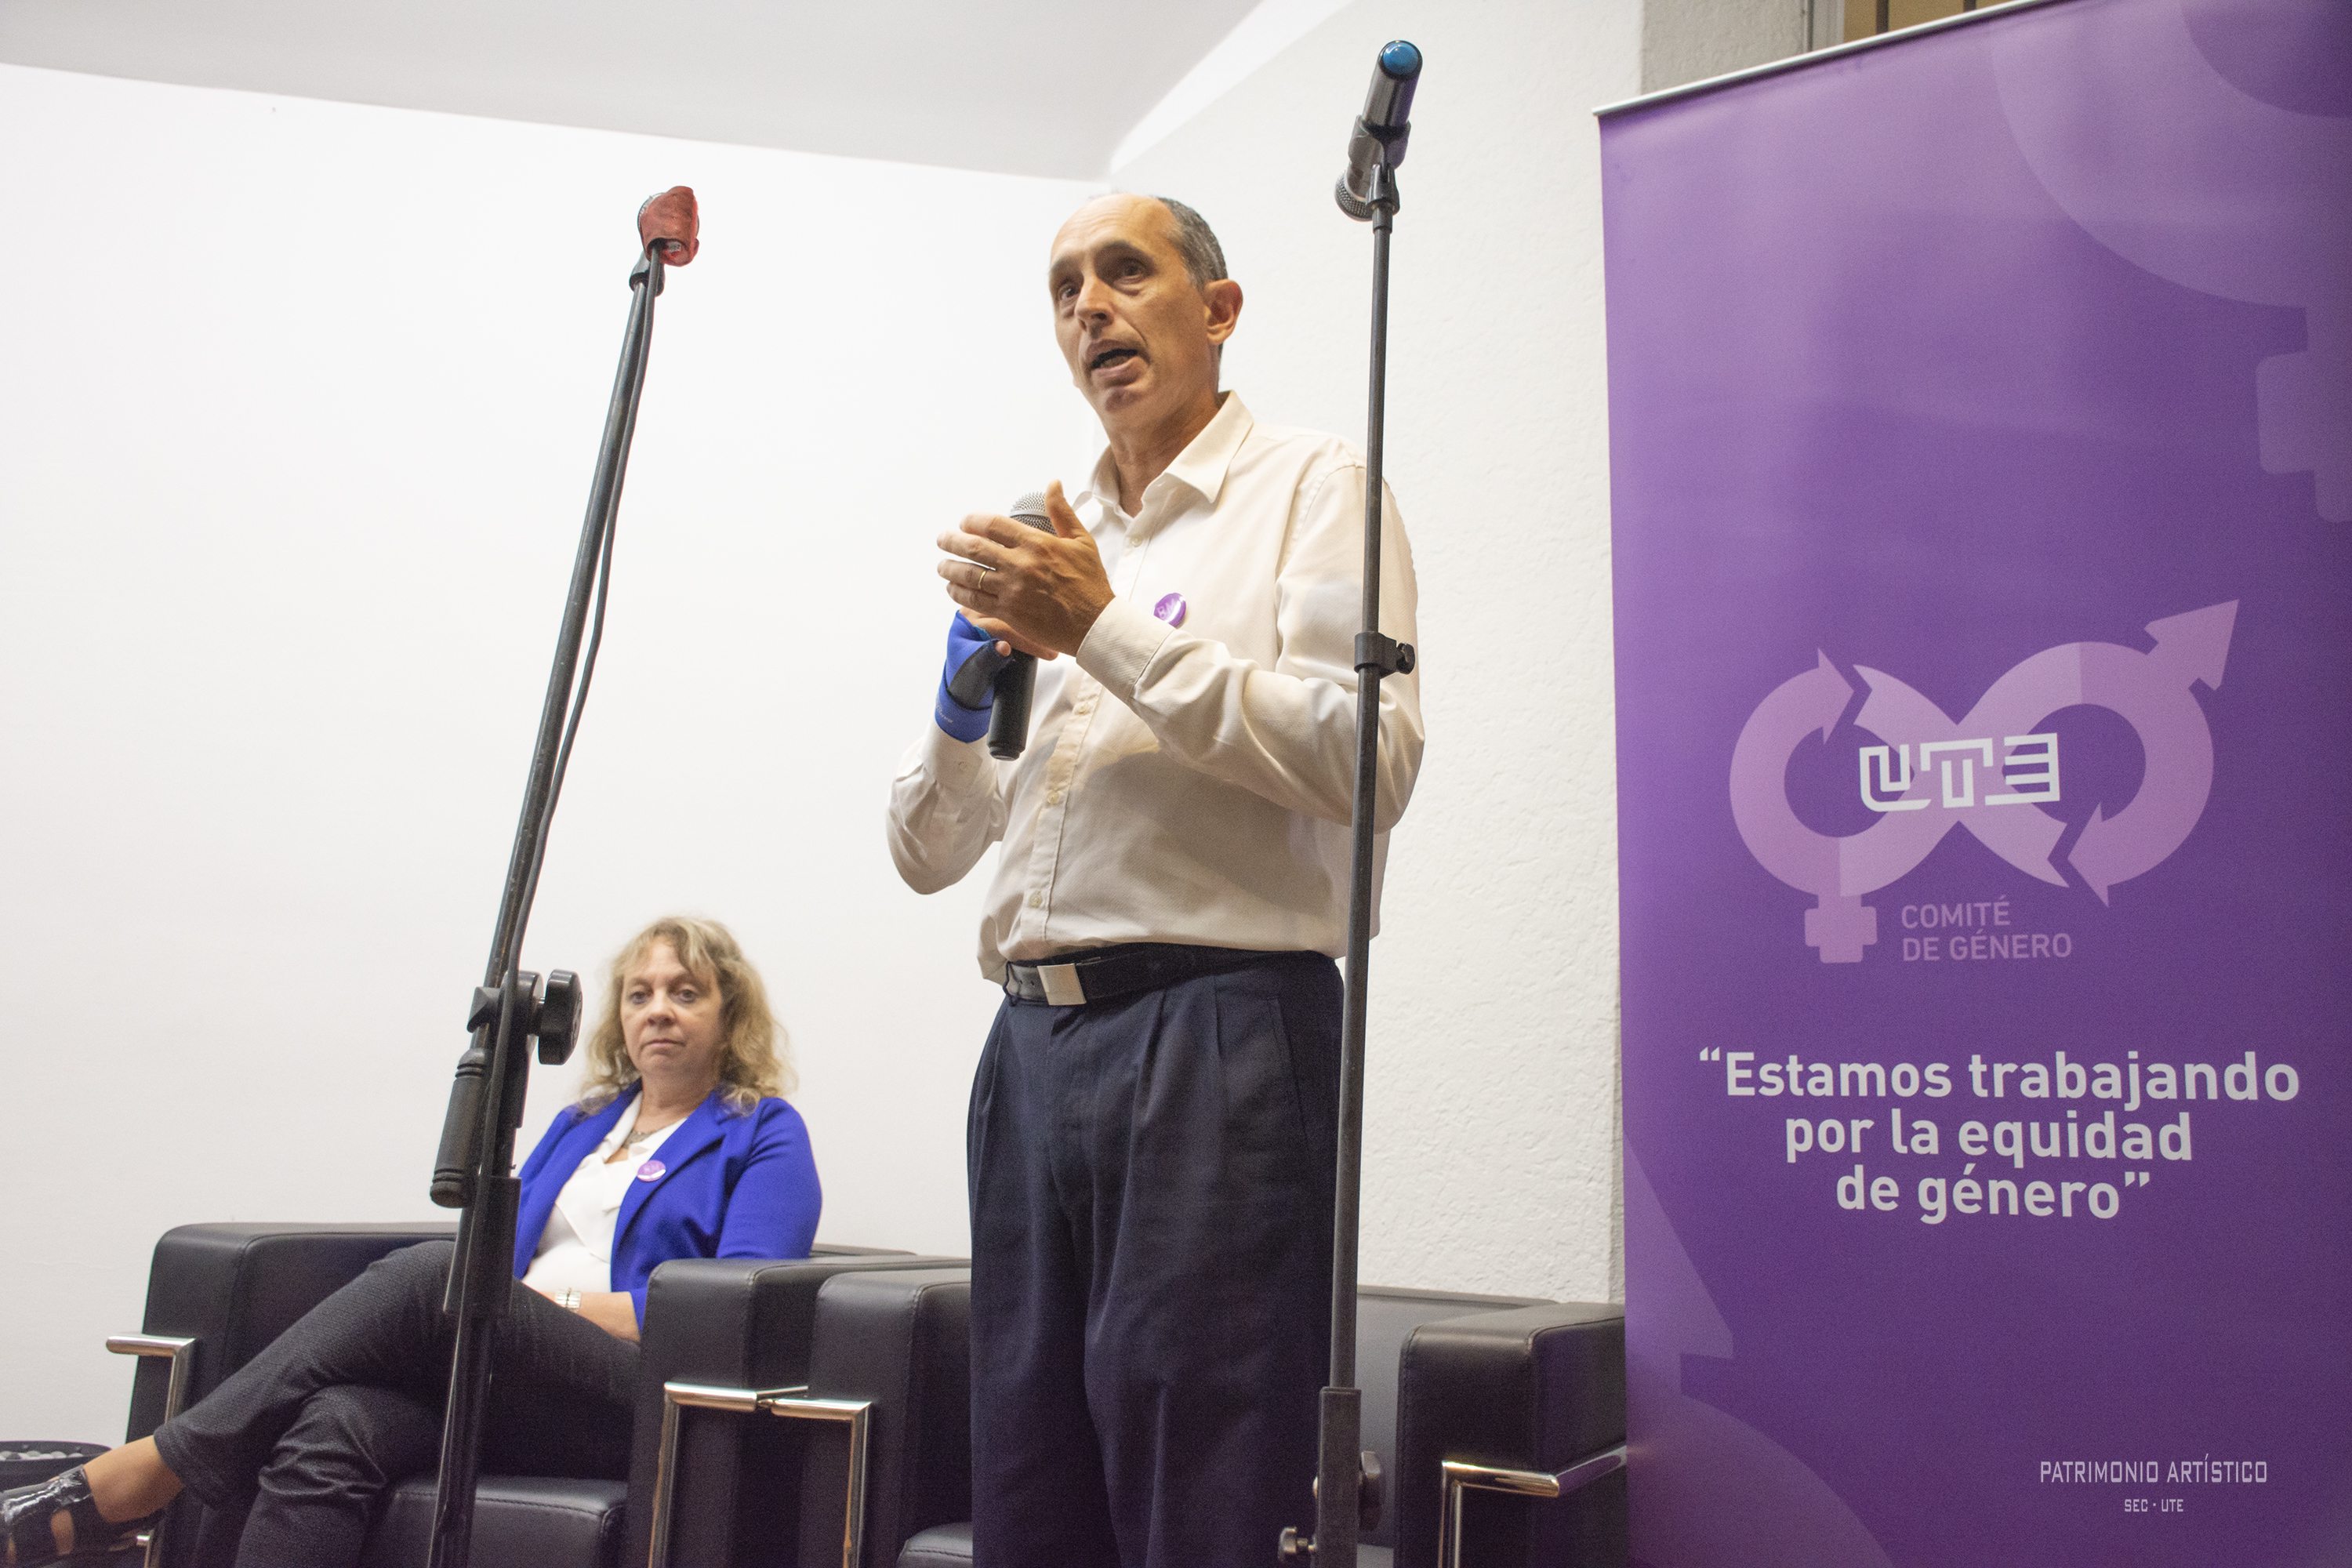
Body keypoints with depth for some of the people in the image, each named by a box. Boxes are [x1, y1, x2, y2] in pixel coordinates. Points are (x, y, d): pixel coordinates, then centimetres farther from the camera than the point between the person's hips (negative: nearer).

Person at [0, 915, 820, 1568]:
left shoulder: (765, 1136, 8)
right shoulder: (581, 1122, 28)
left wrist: (562, 1302, -8)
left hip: (648, 1398, -5)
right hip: (510, 1386, 5)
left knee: (432, 1274, -29)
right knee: (336, 1425, -29)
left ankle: (149, 1469, -24)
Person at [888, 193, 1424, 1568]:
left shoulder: (1311, 490, 4)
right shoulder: (1049, 549, 21)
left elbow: (1368, 761, -14)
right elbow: (927, 853, 20)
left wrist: (1109, 631, -12)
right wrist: (966, 695, 0)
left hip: (1217, 1039, -6)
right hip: (1034, 1044, 6)